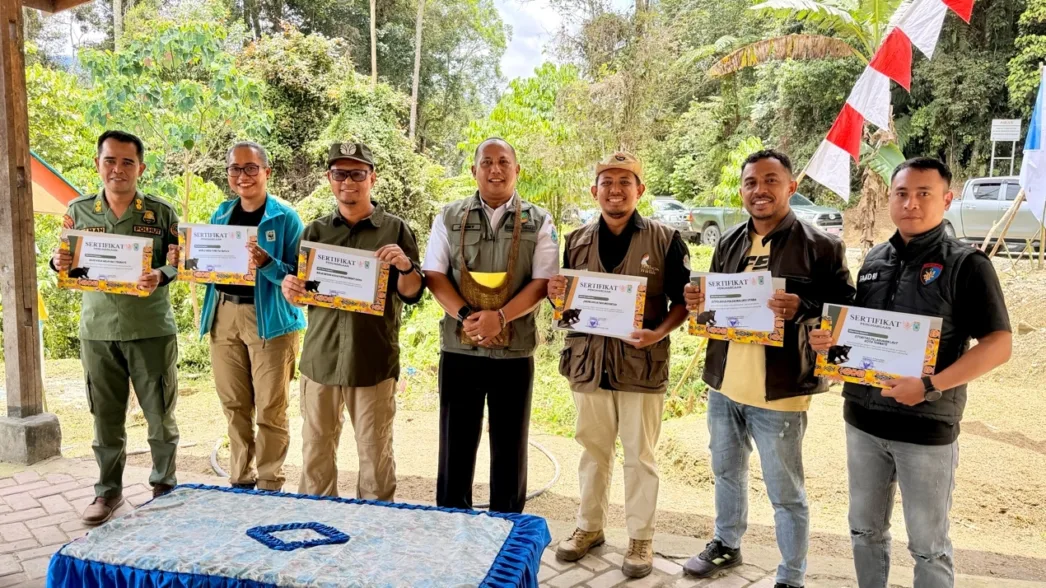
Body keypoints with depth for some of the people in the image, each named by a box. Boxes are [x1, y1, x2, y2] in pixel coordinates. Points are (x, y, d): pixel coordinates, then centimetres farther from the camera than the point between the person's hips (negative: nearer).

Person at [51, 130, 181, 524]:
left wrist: (161, 276, -22)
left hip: (151, 330, -2)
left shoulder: (161, 213, -1)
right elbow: (67, 261, 12)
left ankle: (164, 486, 23)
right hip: (98, 330, 2)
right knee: (106, 417, 11)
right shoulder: (78, 211, 6)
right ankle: (108, 491, 28)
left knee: (160, 414, 6)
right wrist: (58, 264, -10)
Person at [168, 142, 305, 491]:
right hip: (223, 316, 6)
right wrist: (183, 262, -3)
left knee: (269, 410, 0)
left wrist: (266, 263, -27)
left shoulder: (285, 217, -6)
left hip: (269, 319, -5)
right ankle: (240, 481, 27)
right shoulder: (221, 214, 11)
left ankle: (269, 486, 12)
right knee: (234, 406, 13)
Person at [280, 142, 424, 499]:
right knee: (315, 451, 13)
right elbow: (299, 288, 14)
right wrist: (289, 290, -10)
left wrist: (406, 266, -24)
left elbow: (412, 294, -3)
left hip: (374, 360, -3)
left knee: (375, 455, 7)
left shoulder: (395, 229, 0)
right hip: (320, 357, 3)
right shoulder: (316, 231, 10)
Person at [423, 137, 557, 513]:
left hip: (515, 350, 0)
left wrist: (500, 317, -19)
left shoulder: (538, 222, 3)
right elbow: (434, 275, 0)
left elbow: (543, 282, -5)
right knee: (456, 441, 9)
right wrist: (464, 315, -17)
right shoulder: (449, 218, 6)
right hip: (459, 348, 1)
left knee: (510, 445, 9)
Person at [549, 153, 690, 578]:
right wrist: (557, 296, -9)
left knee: (639, 455, 9)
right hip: (588, 360, 3)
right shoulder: (577, 241, 6)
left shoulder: (665, 240, -4)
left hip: (642, 363, -3)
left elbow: (683, 300, -2)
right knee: (593, 449, 16)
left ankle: (641, 538, 26)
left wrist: (658, 333, -19)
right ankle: (589, 526, 34)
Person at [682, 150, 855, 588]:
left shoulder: (820, 246, -11)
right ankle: (726, 545, 45)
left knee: (786, 494, 8)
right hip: (723, 384, 6)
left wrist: (802, 309, -27)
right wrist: (698, 301, -6)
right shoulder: (730, 242, 8)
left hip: (779, 391, -6)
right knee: (726, 473, 24)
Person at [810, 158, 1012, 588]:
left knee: (928, 545, 9)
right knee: (864, 530, 18)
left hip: (926, 426, -5)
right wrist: (831, 340, -4)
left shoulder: (966, 264, -8)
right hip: (863, 419, 5)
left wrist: (930, 387, -23)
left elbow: (998, 345, -13)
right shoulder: (874, 260, 8)